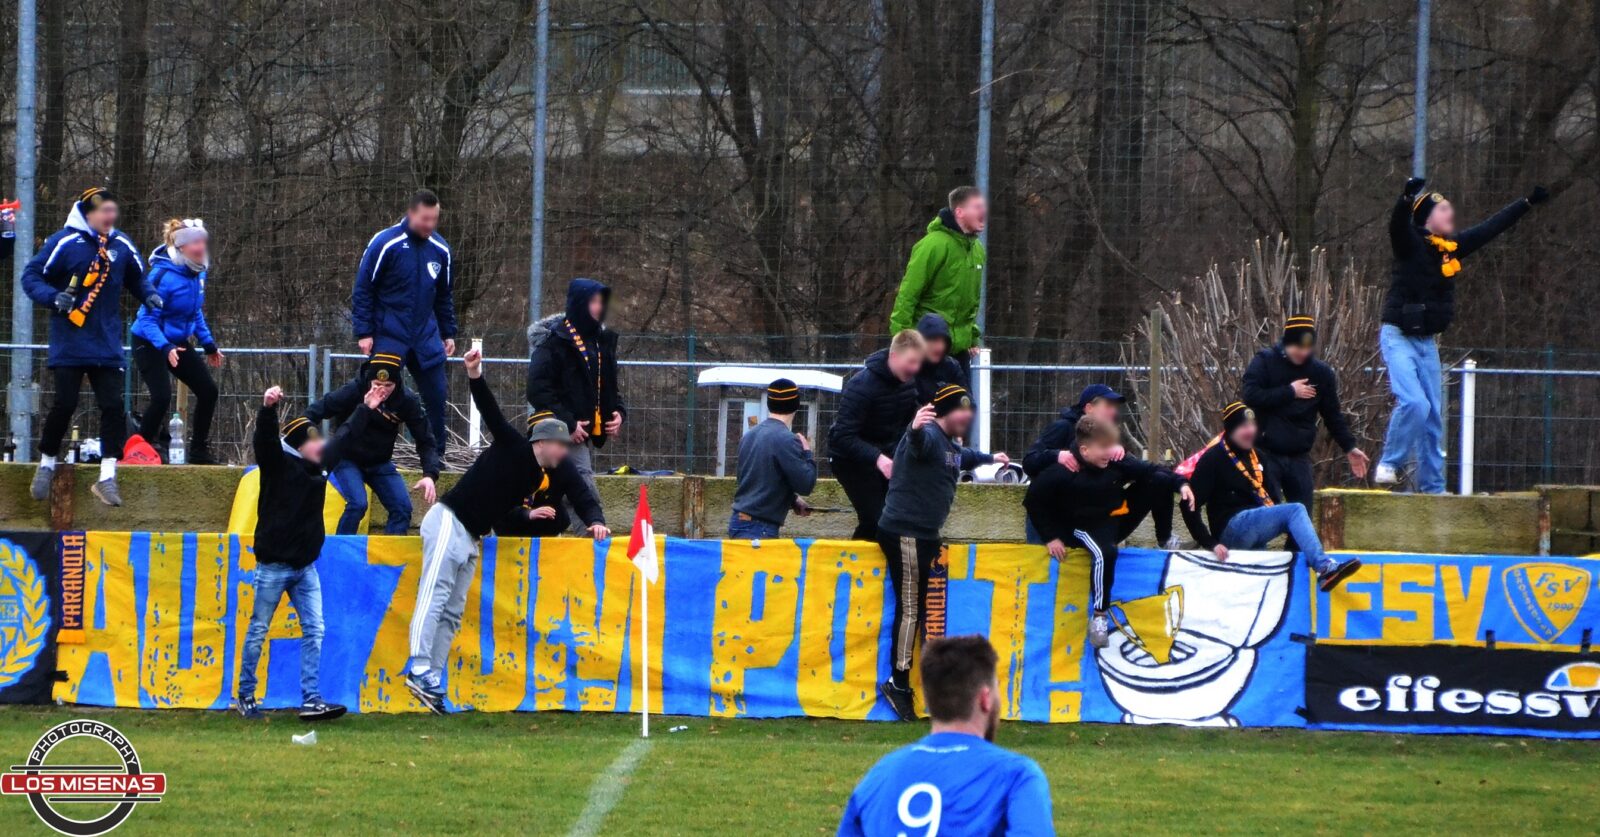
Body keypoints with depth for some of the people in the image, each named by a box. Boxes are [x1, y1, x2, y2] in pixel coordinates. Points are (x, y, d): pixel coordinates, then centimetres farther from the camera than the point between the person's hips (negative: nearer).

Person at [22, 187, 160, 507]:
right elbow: (31, 276, -6)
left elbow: (136, 279, 21)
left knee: (113, 406, -5)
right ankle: (47, 464, 18)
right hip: (69, 345, -4)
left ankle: (107, 476, 0)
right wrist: (53, 297, -22)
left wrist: (149, 295, 1)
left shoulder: (121, 245, 5)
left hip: (107, 345, 4)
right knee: (65, 405, -4)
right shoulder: (64, 243, -9)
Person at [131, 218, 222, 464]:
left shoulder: (197, 273, -1)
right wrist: (165, 348, -39)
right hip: (150, 344, -8)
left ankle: (199, 451, 20)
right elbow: (147, 319, -26)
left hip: (178, 343, 8)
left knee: (208, 391, 6)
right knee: (162, 397, -23)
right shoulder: (163, 276, -26)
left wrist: (208, 344, 15)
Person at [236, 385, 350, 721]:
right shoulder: (279, 464, -10)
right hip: (274, 564, -7)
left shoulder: (315, 467, 10)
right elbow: (265, 441, -30)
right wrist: (268, 408, -47)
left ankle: (311, 701, -1)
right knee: (258, 631, 4)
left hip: (305, 566, 7)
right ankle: (245, 696, 15)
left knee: (314, 631, 0)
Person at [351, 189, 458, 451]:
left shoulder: (440, 250, 5)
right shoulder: (385, 243, -11)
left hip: (426, 337, 5)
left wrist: (448, 333, 15)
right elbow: (362, 290, -7)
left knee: (436, 398, 4)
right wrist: (364, 332, -11)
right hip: (389, 338, -5)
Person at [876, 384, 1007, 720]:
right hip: (905, 532, -10)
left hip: (924, 535, 10)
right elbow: (919, 443, -41)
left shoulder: (951, 445, 18)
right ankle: (899, 683, -8)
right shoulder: (929, 436, -15)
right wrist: (915, 430, -64)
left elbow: (963, 457, 43)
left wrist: (990, 458, 59)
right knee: (910, 608, -10)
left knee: (921, 608, 11)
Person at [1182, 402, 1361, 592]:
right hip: (1231, 530, -9)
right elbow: (1190, 506, -10)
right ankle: (1324, 568, -39)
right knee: (1295, 510, -23)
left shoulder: (1255, 457, 17)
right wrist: (1210, 544, -17)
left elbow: (1273, 496, 18)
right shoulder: (1213, 459, -5)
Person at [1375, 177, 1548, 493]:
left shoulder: (1454, 245, 6)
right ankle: (1388, 464, -8)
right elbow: (1398, 223, -35)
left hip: (1427, 341, 7)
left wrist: (1528, 203, 25)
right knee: (1414, 402, -23)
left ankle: (1432, 486, 14)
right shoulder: (1411, 242, -13)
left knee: (1433, 416, 8)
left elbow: (1492, 228, 18)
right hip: (1398, 337, -7)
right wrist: (1408, 197, -55)